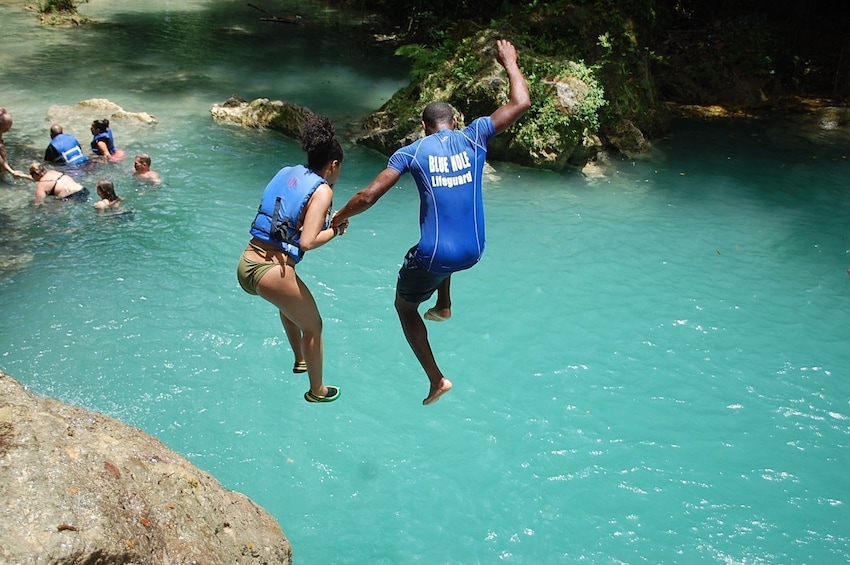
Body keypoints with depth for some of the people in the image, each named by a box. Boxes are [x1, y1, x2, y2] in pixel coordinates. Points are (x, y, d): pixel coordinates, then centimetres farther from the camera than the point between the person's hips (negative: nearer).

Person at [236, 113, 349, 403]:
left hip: (246, 263, 8)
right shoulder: (322, 190, -8)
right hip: (271, 271, -8)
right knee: (313, 325, 17)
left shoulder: (286, 173, 11)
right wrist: (335, 230, 0)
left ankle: (300, 359, 55)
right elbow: (307, 241, -18)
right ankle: (317, 391, 33)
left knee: (290, 302, 38)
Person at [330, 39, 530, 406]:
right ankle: (444, 305, 39)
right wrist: (510, 63, 22)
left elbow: (368, 197, -8)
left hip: (434, 257, -4)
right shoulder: (474, 137, 1)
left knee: (404, 306, 25)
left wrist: (339, 217, 10)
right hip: (473, 252, 4)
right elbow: (521, 103, 7)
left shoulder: (412, 152, -4)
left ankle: (436, 379, 20)